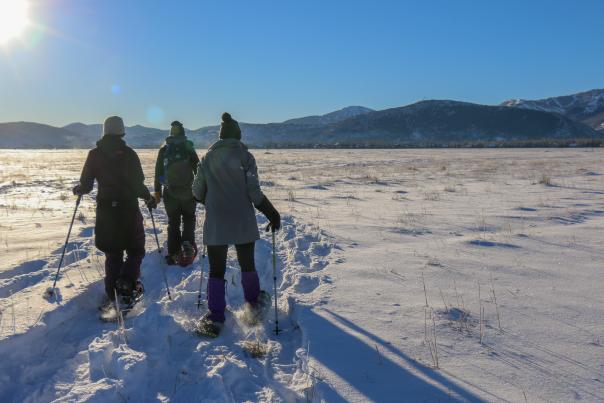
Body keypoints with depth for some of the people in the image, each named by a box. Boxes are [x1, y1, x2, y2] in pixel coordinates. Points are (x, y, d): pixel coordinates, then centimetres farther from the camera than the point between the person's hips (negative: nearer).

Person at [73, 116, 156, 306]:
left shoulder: (95, 154, 1)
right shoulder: (129, 154, -6)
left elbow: (86, 185, 2)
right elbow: (138, 184, -9)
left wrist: (77, 190, 24)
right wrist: (149, 198, 8)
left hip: (105, 210, 3)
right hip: (129, 210, -3)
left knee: (112, 254, 14)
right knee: (136, 250, 12)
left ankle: (112, 296, 14)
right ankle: (127, 282, -11)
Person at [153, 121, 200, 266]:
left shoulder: (163, 150, 3)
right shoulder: (189, 148, -2)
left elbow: (158, 171, 6)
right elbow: (198, 169, -2)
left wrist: (157, 191, 13)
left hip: (170, 192, 2)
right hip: (188, 192, -1)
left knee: (173, 223, 12)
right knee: (189, 219, 14)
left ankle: (173, 254, 10)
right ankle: (187, 244, -11)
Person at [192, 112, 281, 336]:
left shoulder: (208, 157, 3)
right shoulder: (245, 156, -4)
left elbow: (198, 192, 5)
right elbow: (254, 192, -11)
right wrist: (272, 214, -1)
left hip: (215, 224, 1)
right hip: (243, 223, -1)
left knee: (216, 270, 6)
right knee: (247, 264, 19)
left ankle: (215, 318, 5)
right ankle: (254, 301, 36)